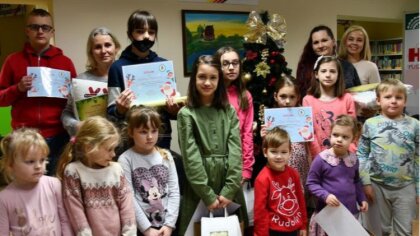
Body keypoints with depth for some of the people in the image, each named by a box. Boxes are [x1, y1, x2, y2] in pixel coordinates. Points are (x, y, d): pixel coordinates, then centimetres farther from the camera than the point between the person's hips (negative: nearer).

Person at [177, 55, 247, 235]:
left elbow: (236, 150, -2)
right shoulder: (186, 114, -4)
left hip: (229, 186, 3)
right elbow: (191, 157, -8)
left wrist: (230, 190, -11)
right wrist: (208, 195, -12)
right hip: (199, 189, -2)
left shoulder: (229, 111, 6)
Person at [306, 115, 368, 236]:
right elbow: (311, 183, -7)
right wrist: (325, 195, -19)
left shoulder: (353, 159, 3)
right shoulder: (321, 159, -13)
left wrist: (362, 199, 12)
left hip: (351, 212, 5)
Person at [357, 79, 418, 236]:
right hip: (378, 185, 0)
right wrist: (366, 183, -6)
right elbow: (362, 155, -2)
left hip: (405, 187, 0)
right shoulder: (370, 124, -4)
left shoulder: (414, 125, -2)